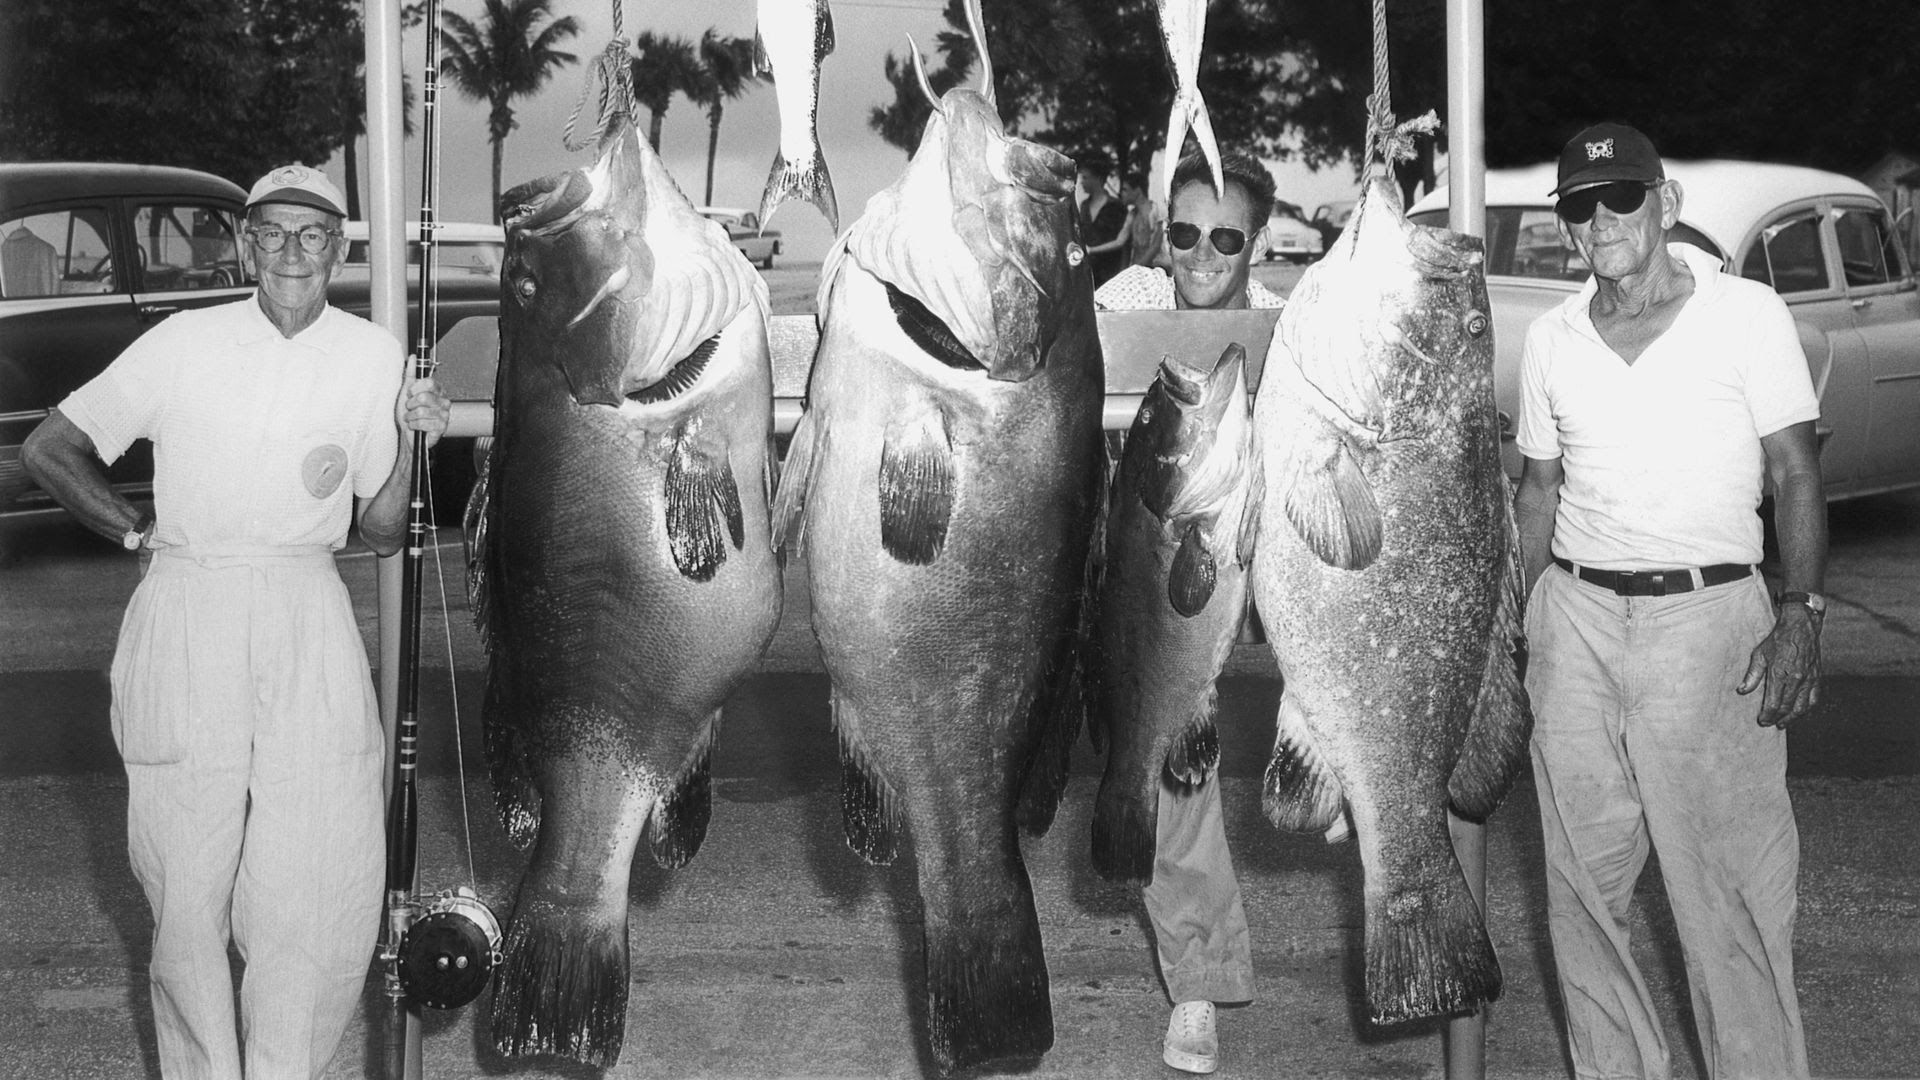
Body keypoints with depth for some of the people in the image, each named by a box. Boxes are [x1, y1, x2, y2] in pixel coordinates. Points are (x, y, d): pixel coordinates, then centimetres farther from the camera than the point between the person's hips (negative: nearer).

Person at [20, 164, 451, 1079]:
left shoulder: (372, 355, 7)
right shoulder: (186, 343, 1)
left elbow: (381, 535, 8)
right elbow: (47, 450, 8)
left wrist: (410, 444, -6)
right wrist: (137, 530, 3)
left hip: (309, 623, 2)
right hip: (188, 618, -1)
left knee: (325, 881, -4)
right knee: (189, 875, 2)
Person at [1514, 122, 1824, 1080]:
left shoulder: (1748, 313, -1)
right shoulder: (1551, 339, 10)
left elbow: (1796, 476, -1)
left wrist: (1801, 613, -13)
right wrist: (1519, 623, 11)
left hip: (1706, 616, -4)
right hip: (1576, 615, 4)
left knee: (1728, 883, -6)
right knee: (1584, 877, 7)